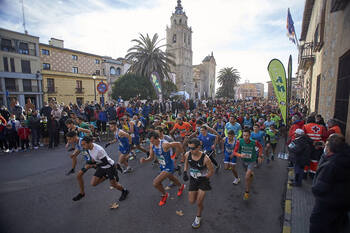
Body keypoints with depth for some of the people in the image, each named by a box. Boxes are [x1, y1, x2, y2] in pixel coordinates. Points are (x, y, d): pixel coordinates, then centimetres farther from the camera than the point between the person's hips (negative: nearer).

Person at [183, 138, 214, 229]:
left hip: (203, 180, -4)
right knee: (191, 201, 9)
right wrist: (185, 172, -6)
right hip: (193, 179, 4)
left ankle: (198, 218, 33)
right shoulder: (187, 155, -19)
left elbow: (211, 171, -15)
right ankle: (198, 193, 43)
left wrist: (204, 178, -19)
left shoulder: (205, 158, -31)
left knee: (199, 203, 2)